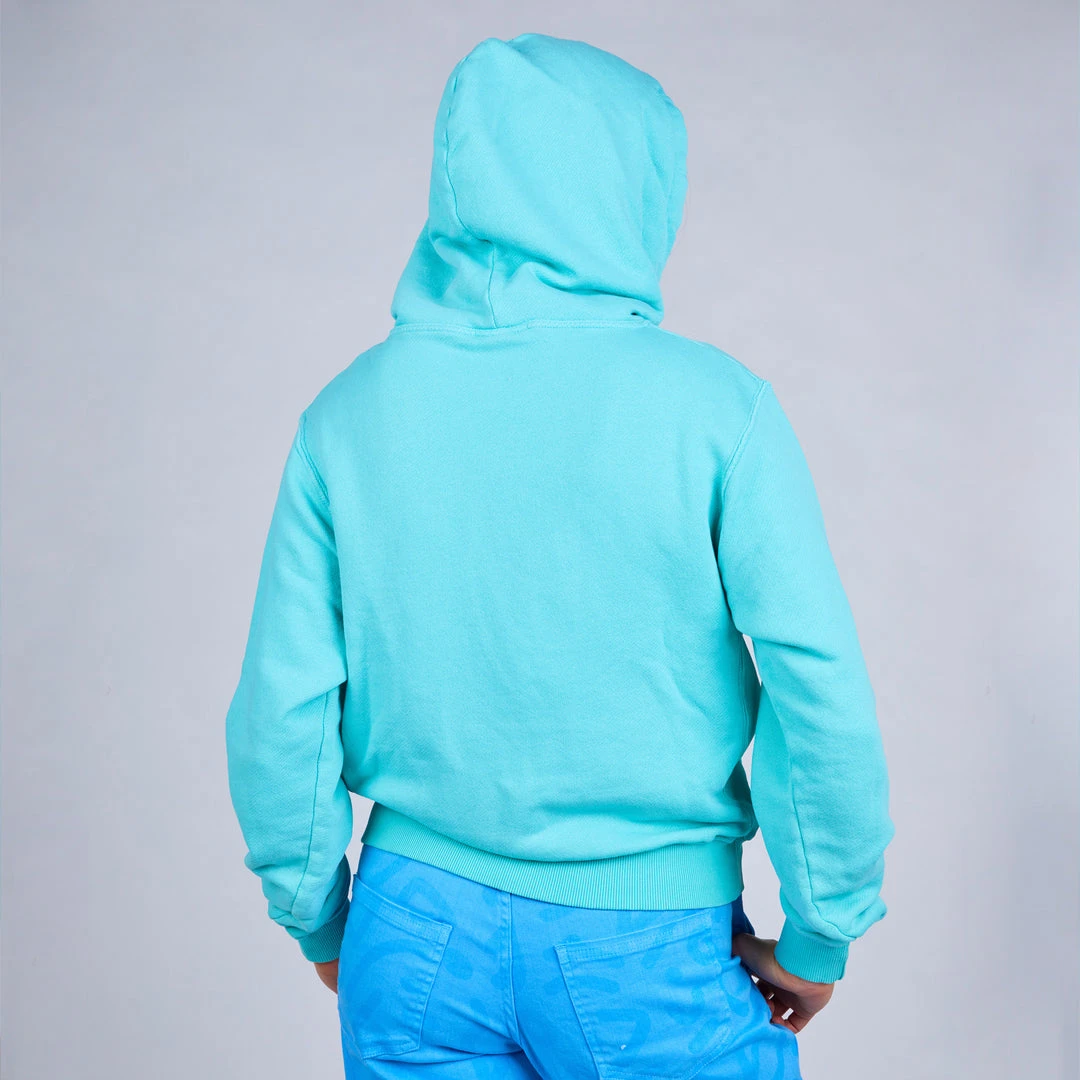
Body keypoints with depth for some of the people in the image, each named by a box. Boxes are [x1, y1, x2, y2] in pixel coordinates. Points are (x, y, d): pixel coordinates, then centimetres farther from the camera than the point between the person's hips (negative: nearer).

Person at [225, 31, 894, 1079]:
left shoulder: (348, 414, -5)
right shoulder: (712, 403, -13)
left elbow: (281, 712, -4)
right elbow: (820, 690, -16)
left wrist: (321, 921, 11)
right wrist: (818, 938, -2)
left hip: (418, 926, 3)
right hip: (647, 951, -2)